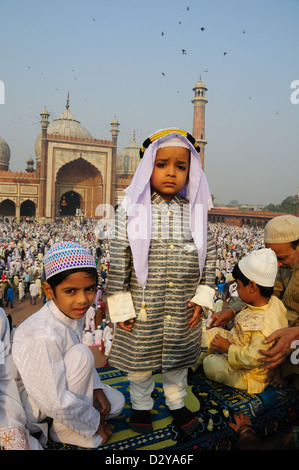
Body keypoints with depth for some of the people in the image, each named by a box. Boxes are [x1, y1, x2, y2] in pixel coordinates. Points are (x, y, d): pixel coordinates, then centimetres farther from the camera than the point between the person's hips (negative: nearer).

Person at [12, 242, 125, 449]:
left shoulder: (74, 313, -9)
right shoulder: (44, 335, -36)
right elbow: (55, 403, -33)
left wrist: (96, 388, -6)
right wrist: (94, 424, -18)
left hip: (58, 383, 9)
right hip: (30, 399, -8)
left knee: (116, 403, 6)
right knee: (81, 354, -29)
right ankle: (63, 431, -8)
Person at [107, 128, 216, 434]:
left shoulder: (195, 211, -2)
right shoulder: (132, 209, -10)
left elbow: (207, 256, 4)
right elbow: (118, 259, -9)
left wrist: (203, 297, 0)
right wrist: (120, 305, -9)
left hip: (183, 308, 2)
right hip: (143, 306, -2)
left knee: (177, 359, 22)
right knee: (140, 359, 18)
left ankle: (176, 403, 48)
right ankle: (141, 404, 45)